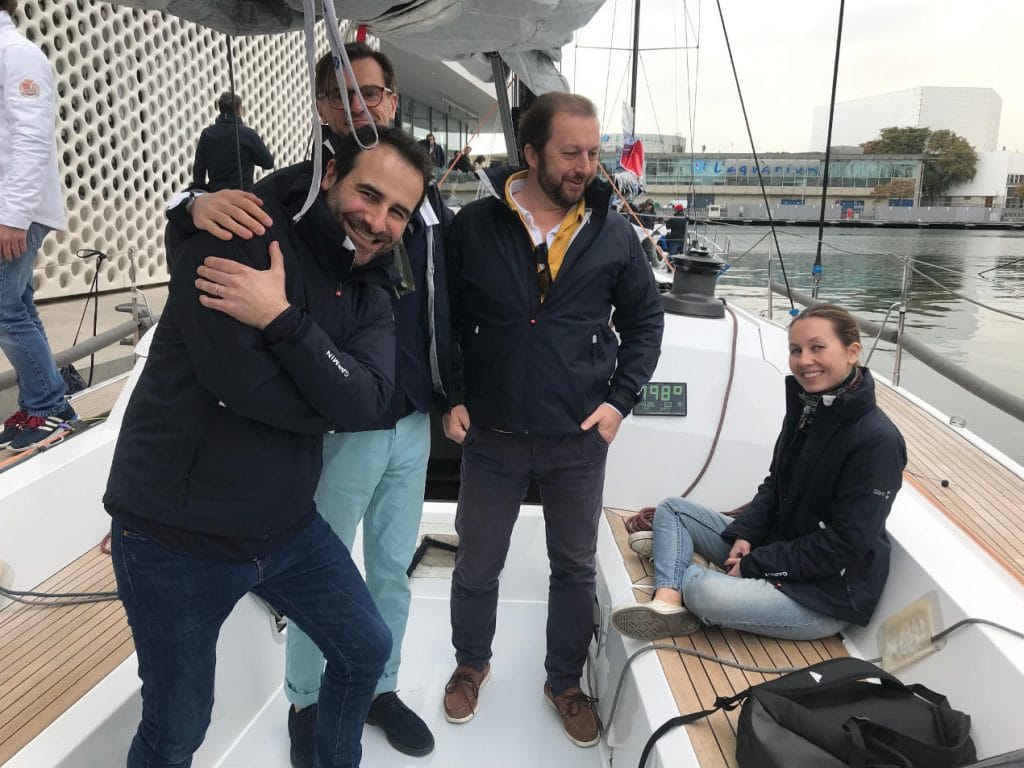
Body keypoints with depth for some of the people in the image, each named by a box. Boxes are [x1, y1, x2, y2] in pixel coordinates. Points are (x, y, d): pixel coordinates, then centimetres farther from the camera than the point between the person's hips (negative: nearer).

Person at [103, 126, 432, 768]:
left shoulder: (369, 294, 1)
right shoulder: (240, 235, -18)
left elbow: (367, 401, -18)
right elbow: (241, 380, -28)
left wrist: (283, 319, -30)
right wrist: (333, 400, -12)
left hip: (288, 526, 6)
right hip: (176, 535, -6)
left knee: (367, 649, 20)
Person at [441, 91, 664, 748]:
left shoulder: (614, 234, -2)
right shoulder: (474, 226, -5)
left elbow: (645, 319, 7)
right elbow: (444, 318, 3)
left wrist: (621, 399, -3)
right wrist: (453, 397, -4)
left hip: (580, 440, 1)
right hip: (491, 437, 0)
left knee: (576, 568, 15)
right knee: (477, 564, 16)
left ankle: (566, 682, 38)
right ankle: (472, 663, 43)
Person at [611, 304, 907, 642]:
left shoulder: (878, 441, -22)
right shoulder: (805, 408, 3)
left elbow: (844, 544, -22)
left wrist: (754, 565, -20)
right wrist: (744, 534, -5)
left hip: (830, 593, -9)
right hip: (775, 543, 9)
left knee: (708, 593, -33)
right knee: (672, 509, 6)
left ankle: (679, 571, 2)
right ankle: (667, 602, -17)